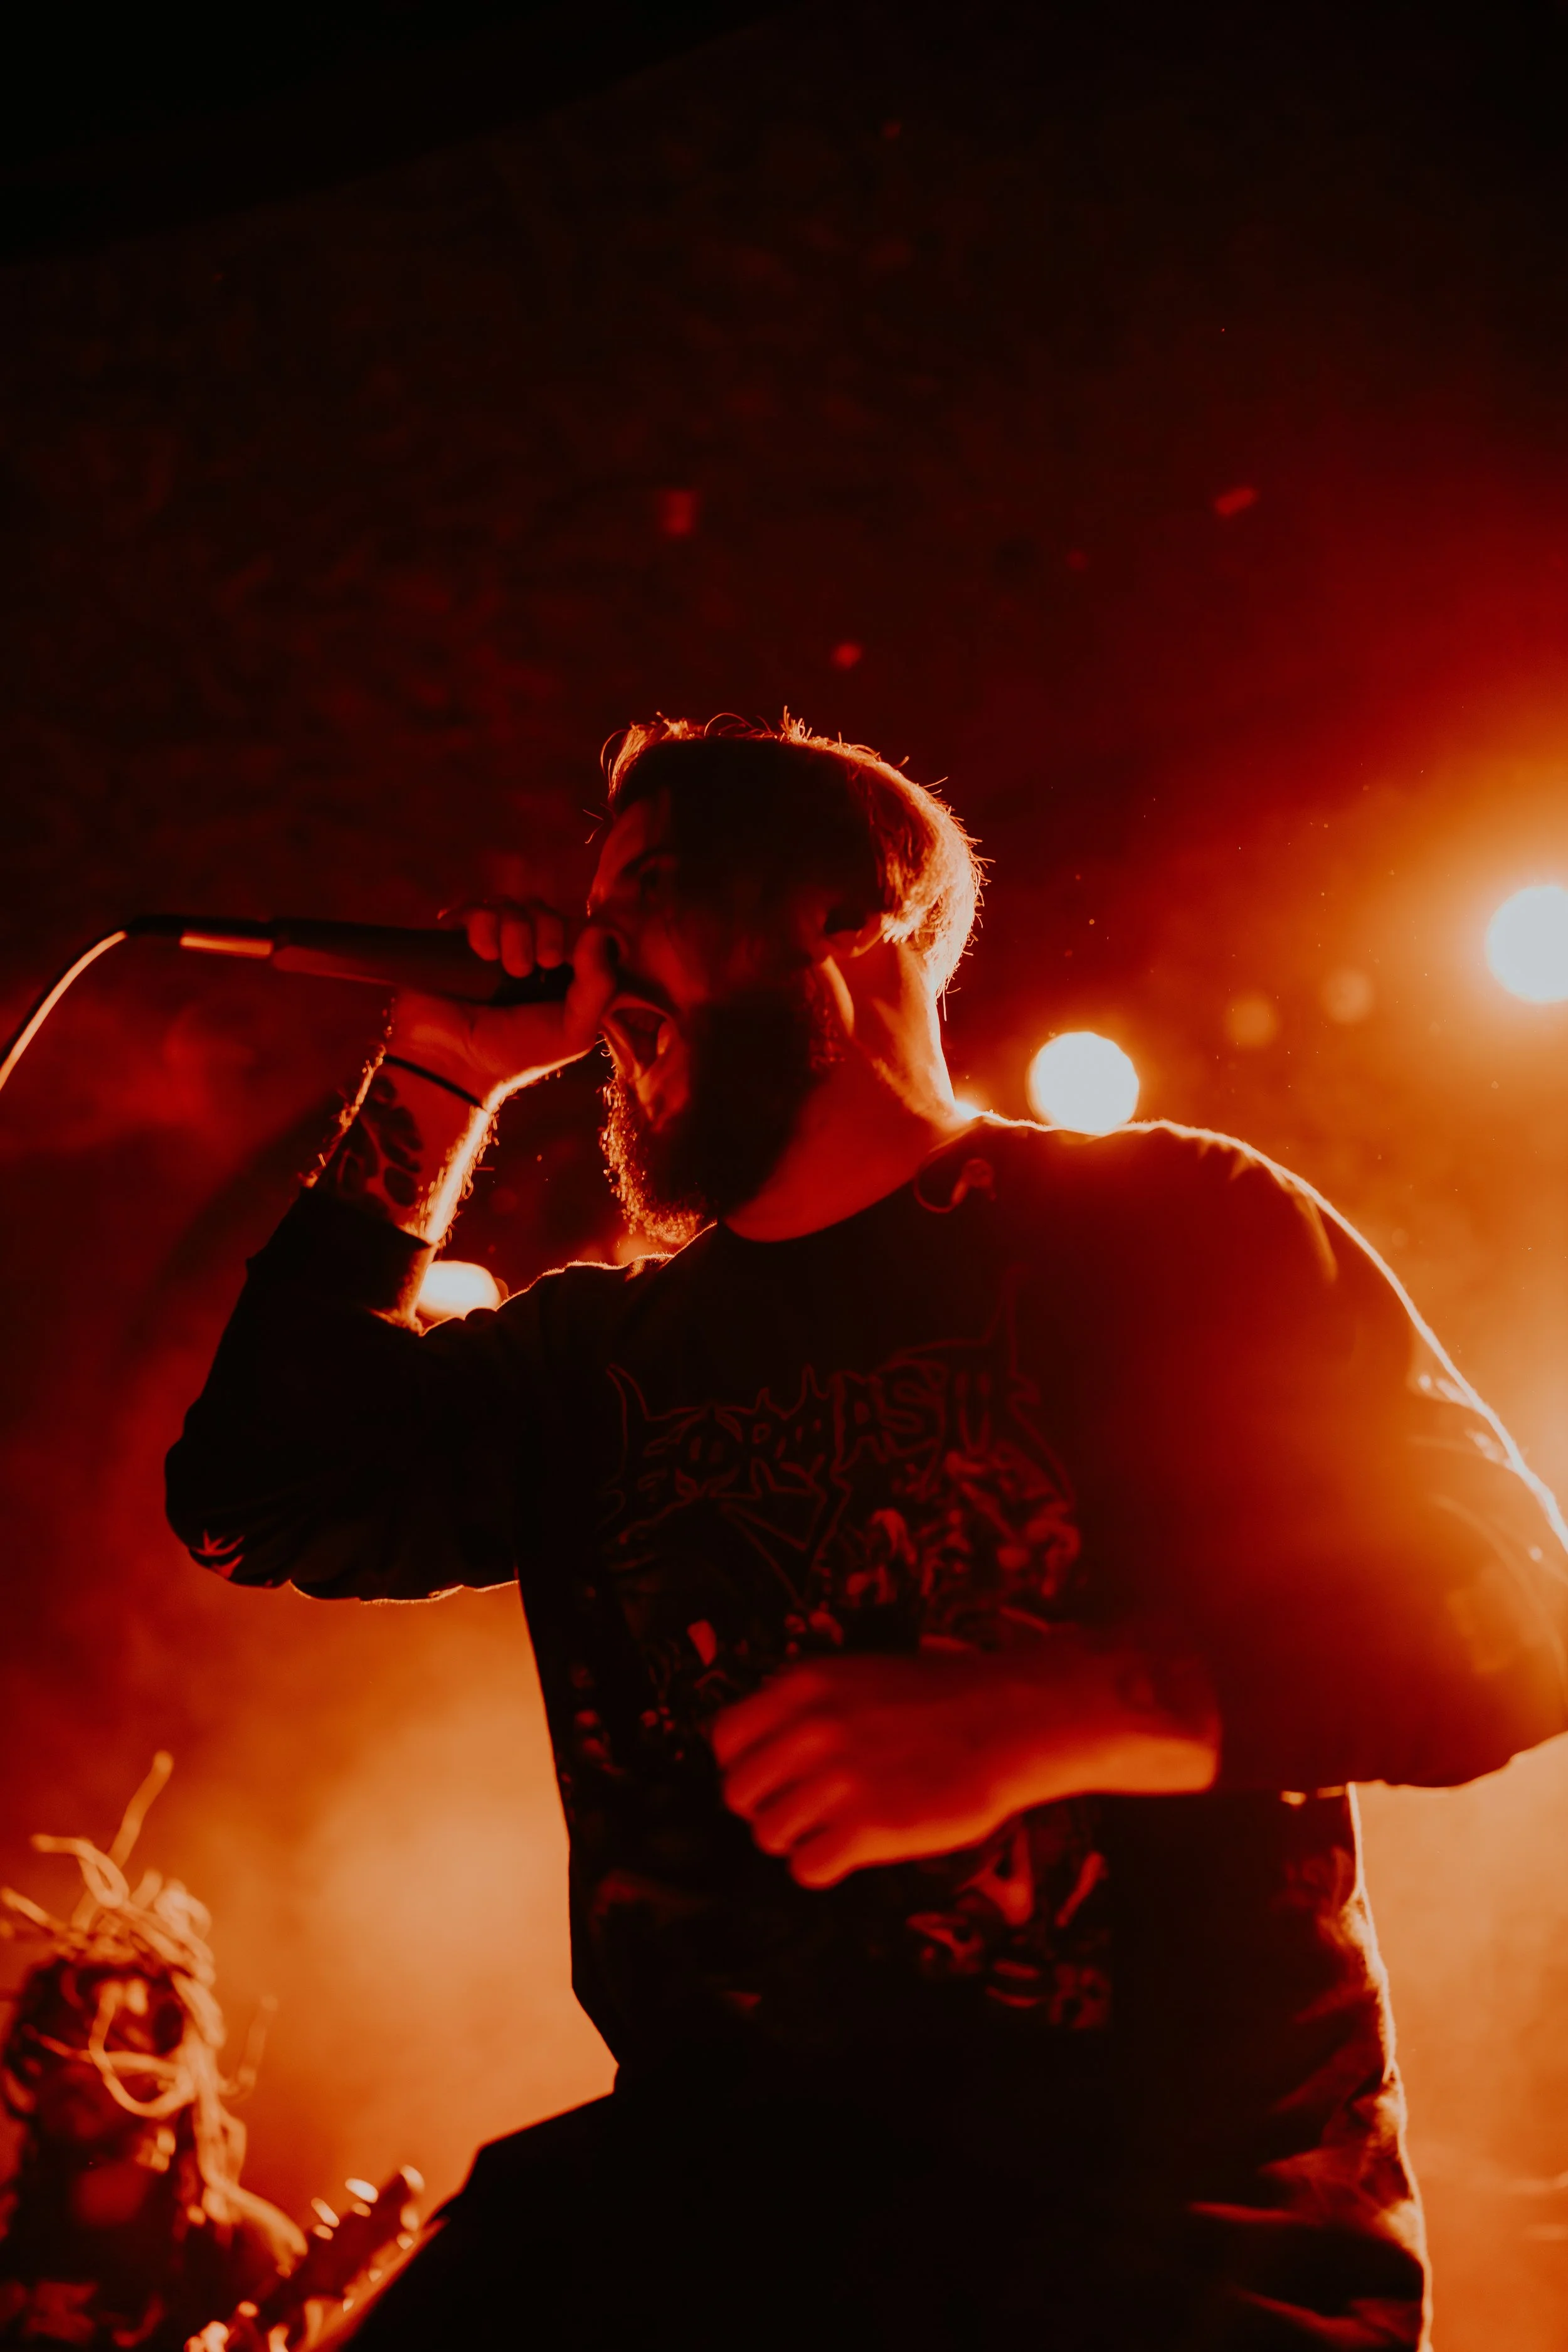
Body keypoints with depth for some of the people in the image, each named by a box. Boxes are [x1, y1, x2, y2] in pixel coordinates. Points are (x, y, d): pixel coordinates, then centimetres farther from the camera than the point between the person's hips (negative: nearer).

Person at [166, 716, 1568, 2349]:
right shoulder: (601, 1351, 20)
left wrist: (1050, 1716, -22)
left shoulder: (1163, 1221, 5)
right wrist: (437, 1087, 12)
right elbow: (260, 1497, 11)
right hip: (716, 2189, 4)